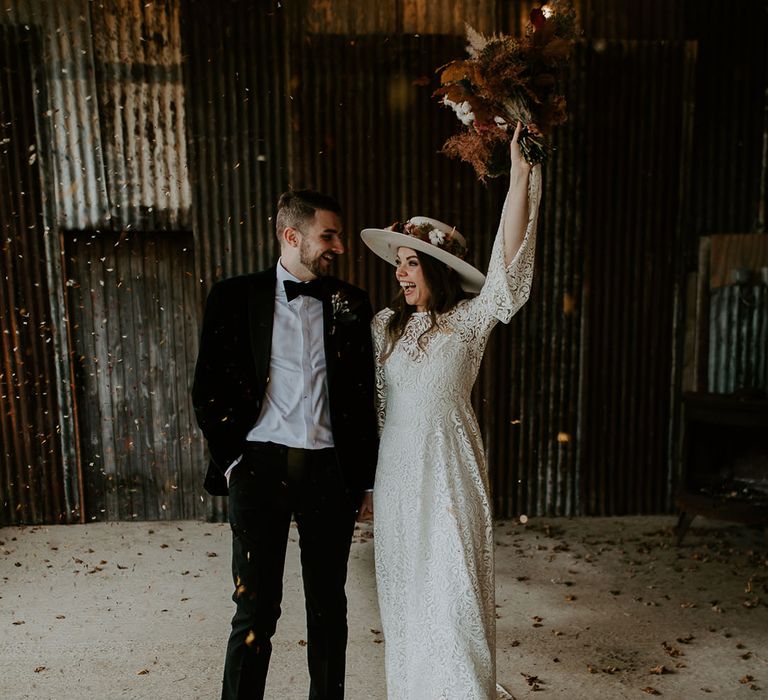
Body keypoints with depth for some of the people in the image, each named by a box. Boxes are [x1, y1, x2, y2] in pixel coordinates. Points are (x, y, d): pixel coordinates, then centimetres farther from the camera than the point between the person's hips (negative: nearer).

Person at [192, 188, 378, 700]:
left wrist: (365, 478, 7)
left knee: (328, 604, 15)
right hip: (259, 466, -2)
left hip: (330, 469, 2)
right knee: (256, 610, 6)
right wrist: (231, 460, -3)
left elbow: (364, 396, 8)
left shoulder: (350, 303, 6)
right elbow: (208, 389, 3)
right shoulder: (235, 297, 1)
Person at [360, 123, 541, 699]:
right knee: (403, 586, 14)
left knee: (454, 586, 0)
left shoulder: (469, 320, -4)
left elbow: (508, 269, -19)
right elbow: (370, 399, 11)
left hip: (449, 464, -3)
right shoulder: (384, 325, 7)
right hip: (396, 467, 4)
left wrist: (521, 175, -25)